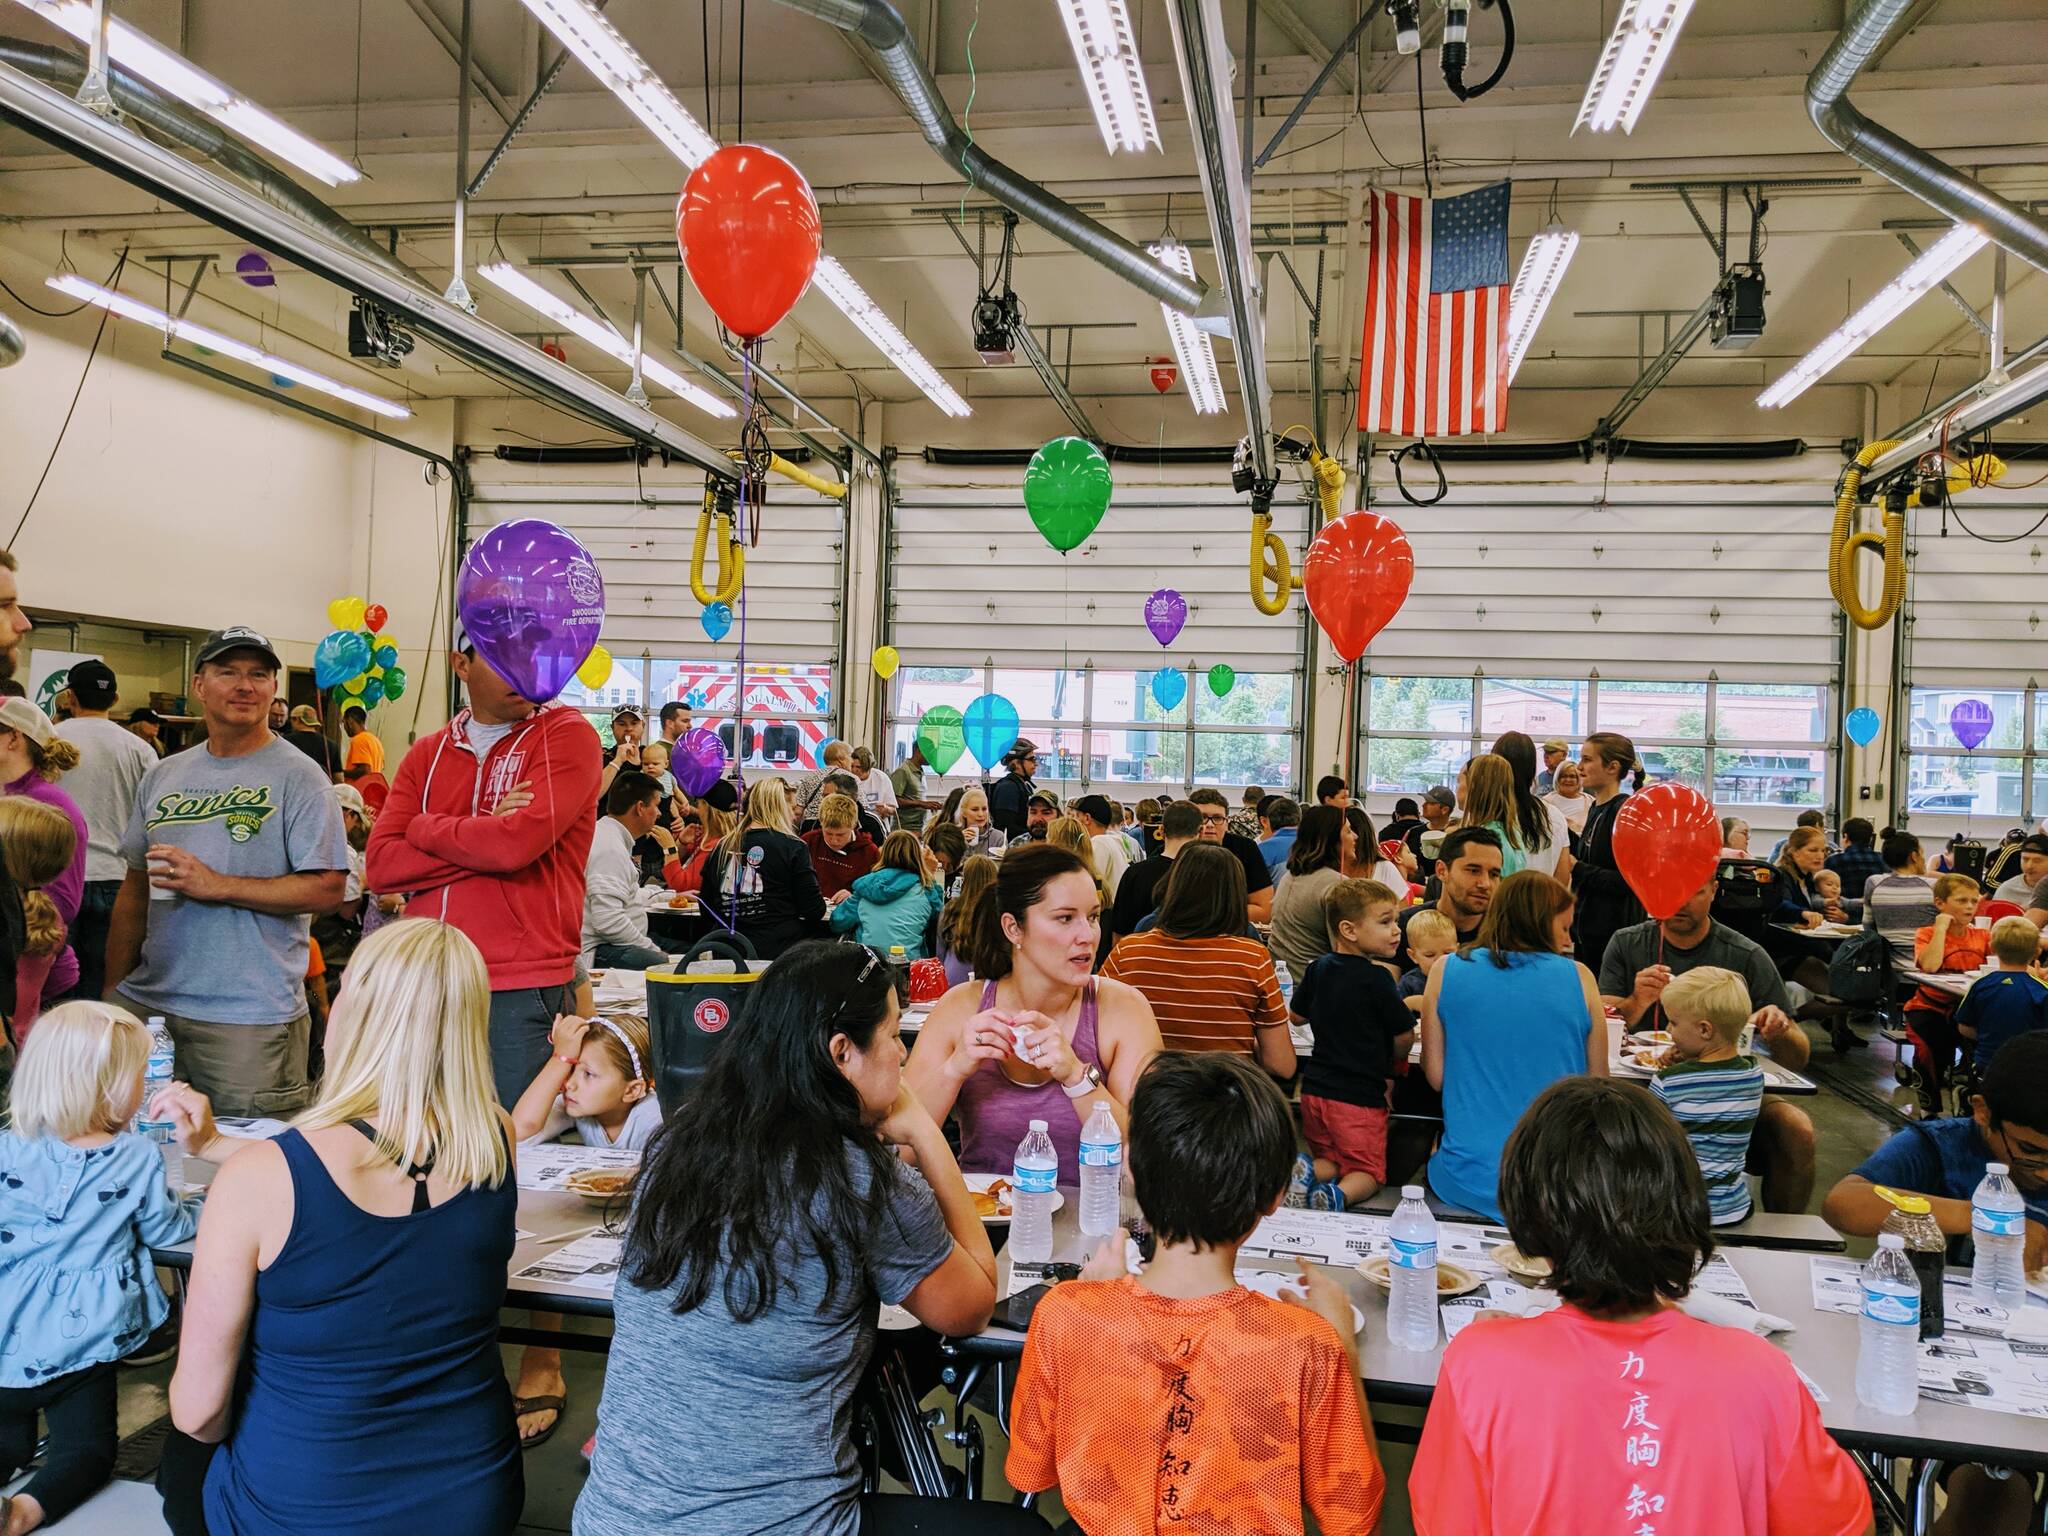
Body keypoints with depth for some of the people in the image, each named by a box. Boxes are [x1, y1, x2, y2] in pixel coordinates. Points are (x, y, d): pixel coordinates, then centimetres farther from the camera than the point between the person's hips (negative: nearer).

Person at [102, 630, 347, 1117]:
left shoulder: (297, 777, -5)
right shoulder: (162, 776, 12)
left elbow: (327, 890, -13)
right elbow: (134, 891, 17)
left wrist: (217, 885, -17)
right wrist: (111, 994, 13)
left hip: (250, 1017, -5)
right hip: (147, 1002, 6)